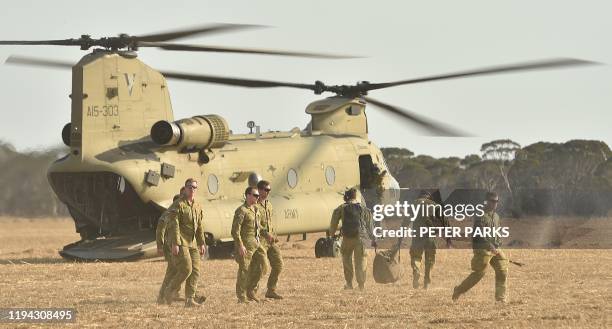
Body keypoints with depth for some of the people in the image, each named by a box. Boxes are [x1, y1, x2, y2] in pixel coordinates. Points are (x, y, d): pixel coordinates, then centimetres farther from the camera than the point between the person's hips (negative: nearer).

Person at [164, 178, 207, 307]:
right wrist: (175, 244, -20)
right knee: (186, 269, -15)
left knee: (195, 271, 2)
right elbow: (174, 225, -14)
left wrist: (202, 244, 12)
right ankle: (169, 291, 3)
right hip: (181, 243, -7)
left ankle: (190, 300, 5)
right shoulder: (178, 205, -8)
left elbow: (200, 227, 18)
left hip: (193, 244, 7)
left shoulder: (197, 207, 14)